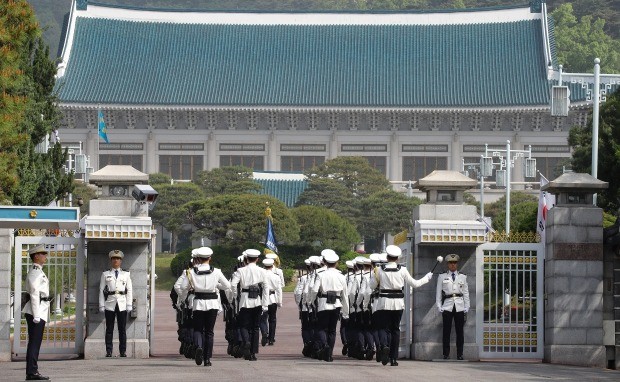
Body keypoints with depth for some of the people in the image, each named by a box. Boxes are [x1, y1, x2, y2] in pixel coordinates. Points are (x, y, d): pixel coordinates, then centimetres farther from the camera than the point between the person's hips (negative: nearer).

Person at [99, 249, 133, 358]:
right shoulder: (105, 274, 10)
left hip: (122, 304, 0)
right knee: (109, 329, -2)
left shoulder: (126, 274, 12)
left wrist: (129, 305, 1)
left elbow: (129, 290, 10)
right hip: (110, 304, 0)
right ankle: (108, 351, 0)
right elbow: (101, 290, 7)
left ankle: (123, 351, 4)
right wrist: (101, 305, -1)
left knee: (122, 329, 0)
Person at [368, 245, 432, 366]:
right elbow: (415, 284, 5)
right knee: (395, 329, 11)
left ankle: (384, 346, -28)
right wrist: (427, 278, 21)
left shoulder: (380, 270, -4)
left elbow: (371, 286, 3)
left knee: (383, 327, 5)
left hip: (384, 303, -1)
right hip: (398, 303, 1)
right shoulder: (402, 270, -3)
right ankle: (393, 358, 11)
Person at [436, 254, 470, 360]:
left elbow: (466, 293, 14)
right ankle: (446, 354, -1)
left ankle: (460, 354, 3)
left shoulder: (462, 277, 14)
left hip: (459, 307, 1)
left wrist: (466, 308, 7)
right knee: (446, 331, -4)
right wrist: (439, 307, 2)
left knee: (459, 331, -1)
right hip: (447, 306, -1)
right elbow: (438, 293, 10)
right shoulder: (442, 277, 10)